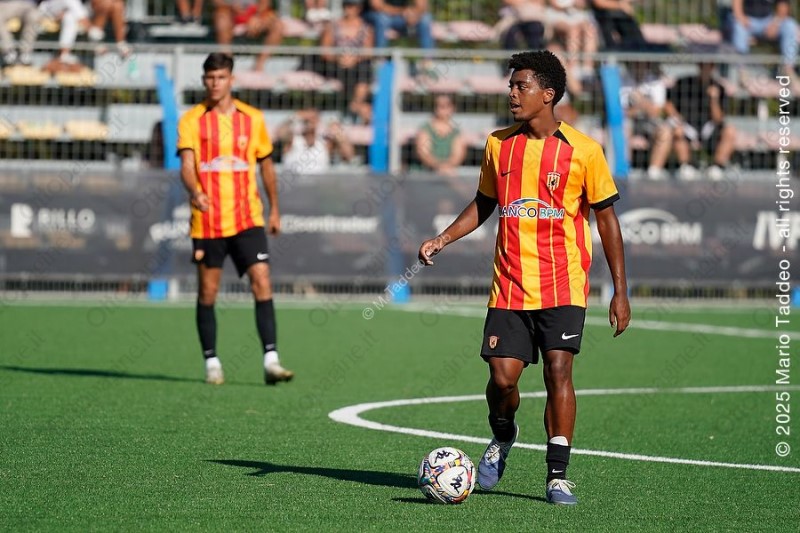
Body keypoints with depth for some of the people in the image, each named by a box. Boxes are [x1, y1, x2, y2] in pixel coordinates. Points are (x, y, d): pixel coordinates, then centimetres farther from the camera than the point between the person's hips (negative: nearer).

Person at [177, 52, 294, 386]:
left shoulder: (252, 118, 6)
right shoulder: (191, 120, -1)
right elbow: (187, 165, -13)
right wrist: (195, 192, -33)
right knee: (207, 292, 4)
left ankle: (271, 361, -13)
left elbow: (266, 165, 17)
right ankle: (211, 362, 16)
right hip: (207, 222, -1)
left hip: (248, 218, 1)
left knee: (262, 283, -11)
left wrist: (274, 210, 18)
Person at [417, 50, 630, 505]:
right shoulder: (499, 145, 6)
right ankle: (502, 437, 27)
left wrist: (620, 291, -1)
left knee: (558, 370, -12)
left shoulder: (582, 150, -4)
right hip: (510, 285, 3)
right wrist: (443, 239, 5)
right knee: (503, 376, -5)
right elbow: (484, 203, 20)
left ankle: (558, 475, -3)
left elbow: (606, 217, 1)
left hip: (563, 284, -3)